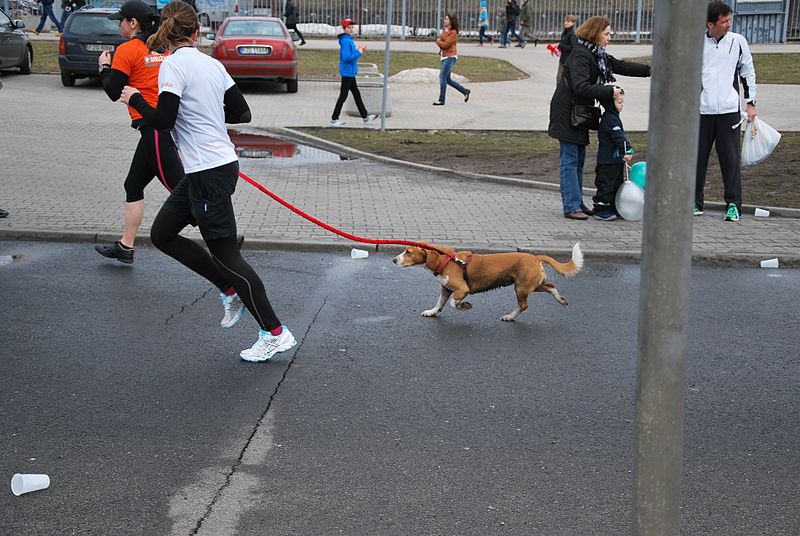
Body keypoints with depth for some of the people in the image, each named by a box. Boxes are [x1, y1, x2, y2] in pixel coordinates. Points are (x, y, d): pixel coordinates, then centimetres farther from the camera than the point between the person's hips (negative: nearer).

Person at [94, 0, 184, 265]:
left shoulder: (126, 50, -8)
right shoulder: (164, 48, 14)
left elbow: (113, 91, -4)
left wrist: (104, 67, 12)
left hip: (154, 127, -9)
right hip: (169, 123, 9)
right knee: (134, 185, 18)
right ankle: (125, 247, 26)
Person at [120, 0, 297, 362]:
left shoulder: (173, 65, -13)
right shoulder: (212, 64, 9)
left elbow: (162, 121, -19)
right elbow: (242, 114, 10)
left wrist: (135, 99, -2)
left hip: (209, 173, -9)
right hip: (219, 164, 9)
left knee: (225, 254, -1)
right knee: (162, 234, 17)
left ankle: (275, 333, 6)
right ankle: (232, 291, 19)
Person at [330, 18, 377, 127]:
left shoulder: (349, 40, 11)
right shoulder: (346, 41, -19)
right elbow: (347, 58, -25)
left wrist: (358, 50, 2)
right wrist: (359, 52, -18)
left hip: (350, 72, 10)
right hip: (347, 72, -10)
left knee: (356, 94, 15)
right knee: (343, 96, -2)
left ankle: (365, 117, 23)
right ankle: (334, 119, 5)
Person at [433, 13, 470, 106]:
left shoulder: (453, 33, -14)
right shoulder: (445, 30, 13)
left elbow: (445, 45, -18)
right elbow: (440, 40, 20)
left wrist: (438, 42, -3)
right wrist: (440, 43, 0)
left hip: (450, 57, -9)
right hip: (444, 57, 9)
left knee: (442, 77, -11)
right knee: (448, 79, 12)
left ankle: (441, 100, -6)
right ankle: (465, 91, 24)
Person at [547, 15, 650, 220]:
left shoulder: (598, 55, 11)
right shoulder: (580, 55, -18)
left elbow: (620, 66, 16)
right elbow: (581, 87, -27)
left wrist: (649, 70, 8)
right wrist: (609, 92, -22)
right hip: (567, 112, -10)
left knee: (579, 158, 13)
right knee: (570, 159, -6)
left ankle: (578, 202, 21)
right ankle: (571, 207, -3)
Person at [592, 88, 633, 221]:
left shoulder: (613, 117, 16)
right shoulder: (609, 119, -18)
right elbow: (619, 136, -28)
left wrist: (625, 152, 25)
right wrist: (628, 150, -33)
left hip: (616, 160, 11)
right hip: (608, 161, -11)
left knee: (617, 184, 16)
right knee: (605, 185, -4)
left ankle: (614, 209, 24)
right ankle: (601, 210, 2)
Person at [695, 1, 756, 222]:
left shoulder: (738, 41, 4)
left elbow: (748, 72, 10)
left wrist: (751, 103, 6)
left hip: (729, 110, -1)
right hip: (702, 110, 1)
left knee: (731, 158, -2)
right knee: (697, 156, 4)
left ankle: (733, 204, 5)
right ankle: (695, 202, 16)